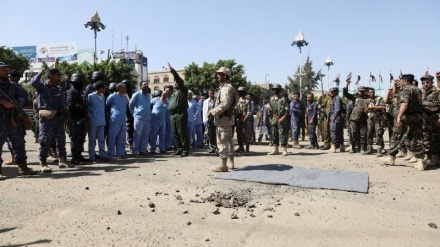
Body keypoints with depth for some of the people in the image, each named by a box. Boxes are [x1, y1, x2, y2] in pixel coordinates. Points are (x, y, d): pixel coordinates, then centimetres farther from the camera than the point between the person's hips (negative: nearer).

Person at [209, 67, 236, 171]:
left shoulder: (226, 88, -15)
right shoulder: (226, 87, 17)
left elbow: (225, 104, -26)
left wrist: (213, 111, -20)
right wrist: (214, 111, 17)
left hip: (223, 119, -11)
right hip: (227, 118, 11)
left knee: (222, 142, -6)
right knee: (228, 141, 14)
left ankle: (223, 165, -2)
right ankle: (230, 162, 23)